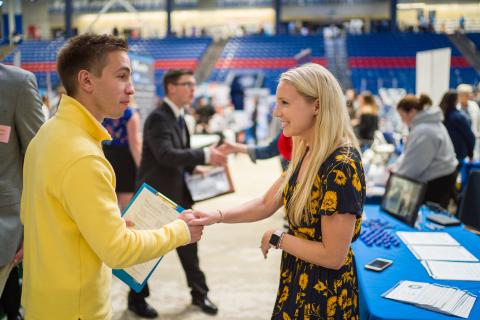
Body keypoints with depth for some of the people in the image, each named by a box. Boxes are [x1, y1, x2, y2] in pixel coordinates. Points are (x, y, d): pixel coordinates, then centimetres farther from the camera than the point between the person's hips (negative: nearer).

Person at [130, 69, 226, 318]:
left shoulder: (178, 117, 9)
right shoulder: (158, 118, -19)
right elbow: (165, 155, -32)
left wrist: (192, 168, -1)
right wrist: (205, 155, -36)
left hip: (178, 193, 8)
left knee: (189, 244, 14)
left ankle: (199, 294, 28)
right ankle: (137, 299, 25)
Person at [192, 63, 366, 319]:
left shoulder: (342, 166, -27)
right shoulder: (305, 153, 1)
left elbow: (333, 255, -25)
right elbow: (266, 204, 7)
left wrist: (276, 238, -13)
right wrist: (217, 216, -8)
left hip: (325, 294, -8)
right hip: (298, 280, 8)